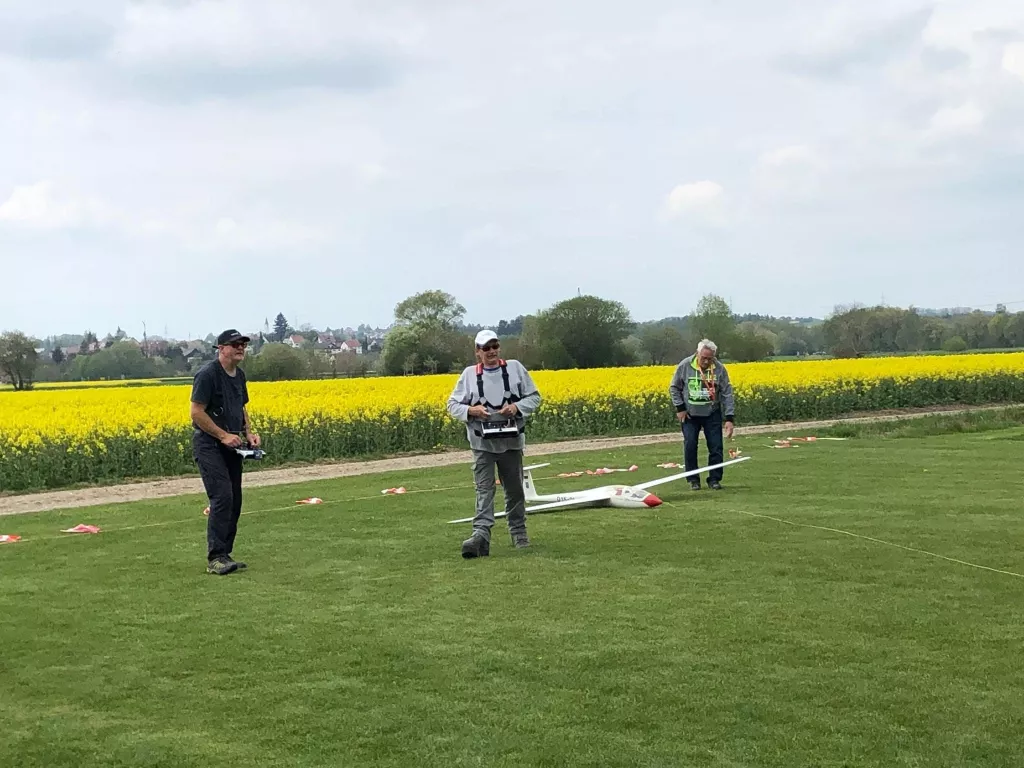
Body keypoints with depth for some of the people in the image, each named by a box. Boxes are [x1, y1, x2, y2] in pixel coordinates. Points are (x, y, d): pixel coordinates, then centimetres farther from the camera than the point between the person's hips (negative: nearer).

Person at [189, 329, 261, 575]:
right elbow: (196, 413, -17)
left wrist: (249, 432, 8)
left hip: (231, 445, 9)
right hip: (209, 444, -9)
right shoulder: (208, 374, -14)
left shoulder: (239, 375, 12)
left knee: (234, 501, 8)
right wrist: (223, 435, -18)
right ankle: (215, 559, -12)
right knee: (222, 497, -16)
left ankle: (224, 555, 16)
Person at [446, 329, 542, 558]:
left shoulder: (515, 368, 2)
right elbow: (453, 405, 2)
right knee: (484, 489, -10)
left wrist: (517, 407, -14)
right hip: (483, 443, -1)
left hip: (511, 441, 1)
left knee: (514, 489, 13)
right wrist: (471, 411, -17)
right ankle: (481, 535, -19)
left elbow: (534, 397, 5)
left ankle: (519, 533, 28)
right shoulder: (469, 374, 0)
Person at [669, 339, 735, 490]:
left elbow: (727, 394, -10)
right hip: (690, 415, 0)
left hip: (712, 414, 1)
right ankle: (693, 479, 12)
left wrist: (730, 418, -16)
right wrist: (680, 408, -8)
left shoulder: (719, 369, -13)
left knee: (716, 447, 1)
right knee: (690, 446, -2)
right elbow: (674, 388, 1)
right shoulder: (685, 366, -13)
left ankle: (714, 479, 15)